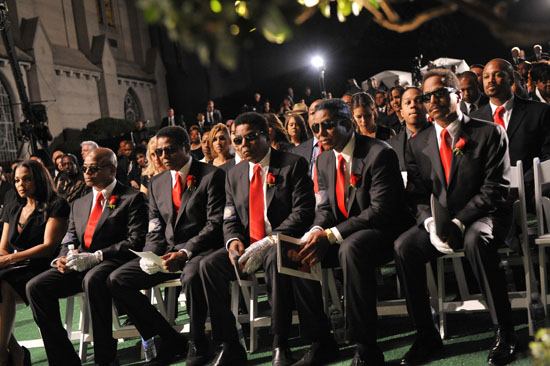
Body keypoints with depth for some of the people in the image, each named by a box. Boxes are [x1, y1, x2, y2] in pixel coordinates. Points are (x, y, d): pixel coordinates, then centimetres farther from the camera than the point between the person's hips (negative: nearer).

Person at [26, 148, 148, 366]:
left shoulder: (132, 198, 2)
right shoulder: (79, 205, 23)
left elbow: (136, 241, -9)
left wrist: (96, 257, -18)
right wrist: (62, 258, -3)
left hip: (111, 261, -6)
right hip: (79, 266, 7)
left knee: (93, 280, -40)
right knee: (35, 287, -17)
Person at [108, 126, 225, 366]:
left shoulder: (212, 176, -4)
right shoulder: (157, 183, 16)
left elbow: (215, 224, -11)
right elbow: (155, 230, 14)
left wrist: (185, 252, -22)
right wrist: (150, 256, -7)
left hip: (200, 249, -6)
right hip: (167, 252, 7)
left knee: (191, 276, -40)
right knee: (116, 280, -8)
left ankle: (197, 344, -15)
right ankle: (170, 340, -3)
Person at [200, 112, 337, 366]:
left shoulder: (293, 165, -3)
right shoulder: (234, 175, 15)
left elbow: (303, 212, -13)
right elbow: (230, 220, 14)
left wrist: (267, 243, -24)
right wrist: (233, 240, -11)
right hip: (248, 245, 6)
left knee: (275, 259, -38)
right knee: (209, 265, -19)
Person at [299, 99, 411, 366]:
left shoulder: (379, 154, -15)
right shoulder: (324, 160, 10)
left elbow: (381, 210, -23)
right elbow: (325, 207, 10)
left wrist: (331, 234, -27)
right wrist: (317, 231, -15)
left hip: (382, 231, -8)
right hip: (345, 234, 8)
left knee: (351, 248, -38)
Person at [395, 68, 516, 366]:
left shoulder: (490, 133, -2)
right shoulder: (418, 143, 10)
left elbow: (495, 188, -9)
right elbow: (417, 195, 7)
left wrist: (458, 222, -20)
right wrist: (431, 223, -15)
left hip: (482, 218, -4)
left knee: (475, 239, -38)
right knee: (404, 246, -25)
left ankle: (504, 334, -27)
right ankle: (426, 337, -14)